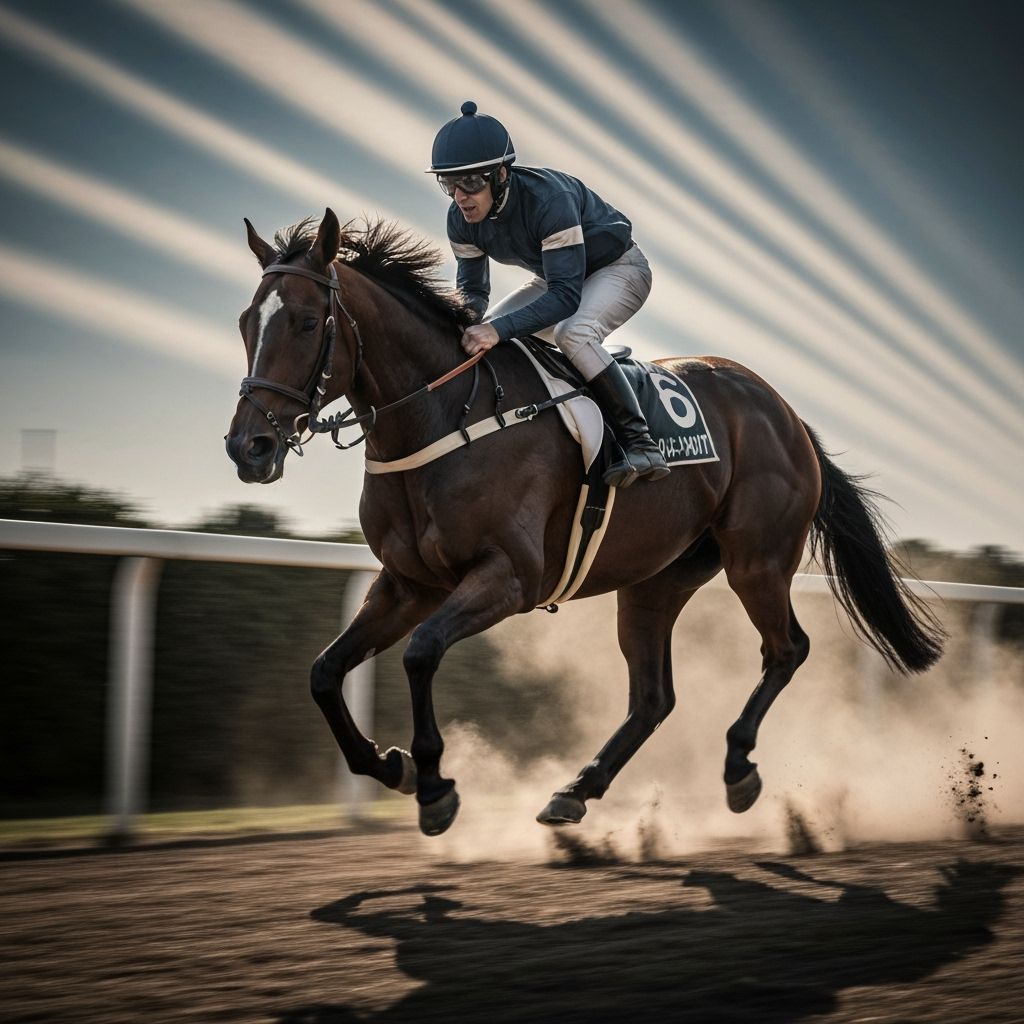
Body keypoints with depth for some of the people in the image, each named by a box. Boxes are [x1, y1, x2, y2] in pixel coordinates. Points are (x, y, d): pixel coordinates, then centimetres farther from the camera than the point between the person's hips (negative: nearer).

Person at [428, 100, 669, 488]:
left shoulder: (548, 199, -38)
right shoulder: (461, 219, -16)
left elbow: (566, 295, -42)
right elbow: (472, 289, -6)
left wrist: (500, 329, -53)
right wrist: (466, 325, -30)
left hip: (617, 268, -8)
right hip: (555, 277, 8)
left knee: (573, 333, -36)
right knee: (480, 335, -1)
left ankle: (640, 443, -31)